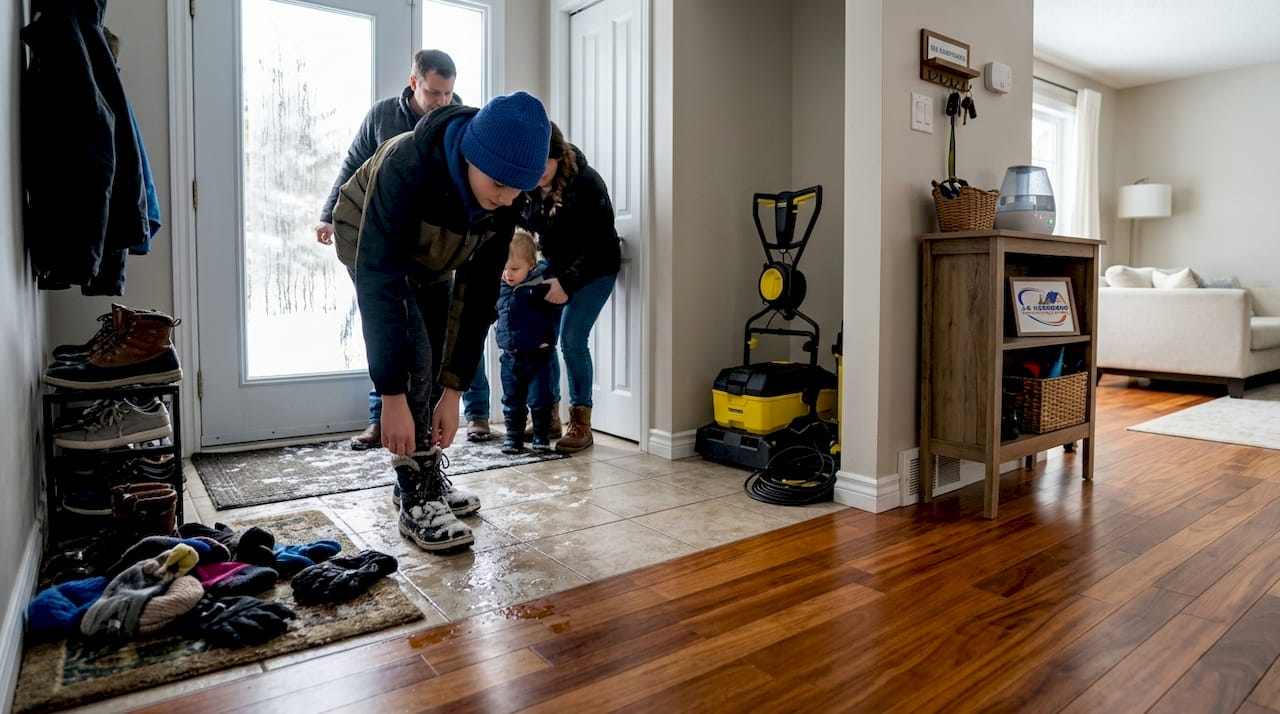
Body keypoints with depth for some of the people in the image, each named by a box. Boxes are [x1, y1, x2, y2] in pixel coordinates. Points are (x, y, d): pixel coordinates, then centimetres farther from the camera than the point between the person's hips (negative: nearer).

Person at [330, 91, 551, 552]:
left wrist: (453, 391, -25)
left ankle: (428, 475, 20)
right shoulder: (407, 167, -41)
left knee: (440, 356, 3)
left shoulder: (505, 200, -26)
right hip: (367, 241, -5)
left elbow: (479, 291, -24)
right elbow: (378, 282, -43)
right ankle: (417, 500, -12)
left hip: (431, 257, 5)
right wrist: (392, 396, -43)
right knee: (413, 355, -20)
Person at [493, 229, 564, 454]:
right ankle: (513, 438, 24)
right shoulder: (502, 287, 2)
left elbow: (556, 313, -9)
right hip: (510, 356, 5)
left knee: (539, 401, 2)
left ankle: (541, 437, 16)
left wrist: (549, 339, -12)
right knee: (512, 402, 13)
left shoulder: (542, 285, -15)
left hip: (537, 356, -5)